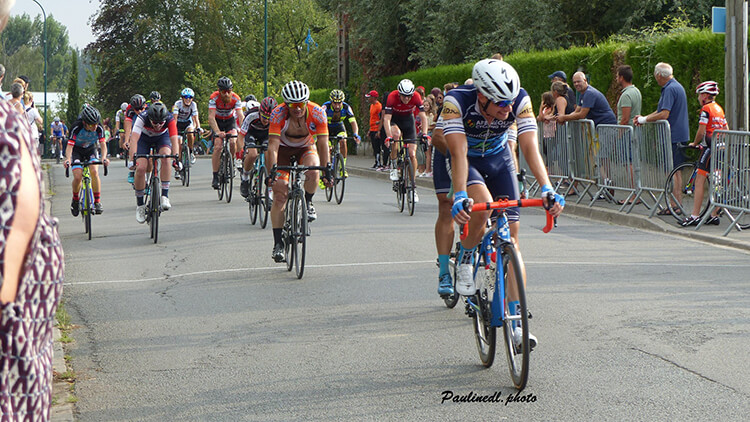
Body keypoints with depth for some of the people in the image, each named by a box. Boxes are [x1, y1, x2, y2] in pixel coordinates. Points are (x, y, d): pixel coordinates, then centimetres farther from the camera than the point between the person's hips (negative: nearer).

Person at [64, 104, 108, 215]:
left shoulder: (99, 128, -24)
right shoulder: (76, 127, -31)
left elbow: (103, 144, -23)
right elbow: (70, 145, -32)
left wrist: (104, 157, -43)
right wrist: (68, 159, -50)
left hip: (91, 149, 2)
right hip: (77, 150, -2)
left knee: (94, 171, -24)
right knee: (77, 176, -20)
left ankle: (97, 202, -13)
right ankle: (75, 200, 8)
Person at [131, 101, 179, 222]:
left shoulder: (170, 119, -33)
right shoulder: (142, 118, -36)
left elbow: (174, 139, -41)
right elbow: (134, 139, -44)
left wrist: (176, 157, -55)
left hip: (162, 137, 0)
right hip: (144, 138, 0)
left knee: (166, 156, -31)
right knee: (140, 168, -19)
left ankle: (165, 196, -26)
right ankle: (140, 205, -1)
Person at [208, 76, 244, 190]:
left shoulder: (235, 98, -25)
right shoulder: (214, 98, -28)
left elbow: (241, 116, -32)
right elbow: (211, 117, -36)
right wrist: (218, 132, -51)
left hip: (230, 120, 1)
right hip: (217, 121, -1)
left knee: (233, 142, -23)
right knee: (218, 146, -18)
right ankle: (215, 177, -13)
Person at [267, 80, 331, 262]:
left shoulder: (317, 113, -27)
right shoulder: (278, 114, -30)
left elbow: (322, 144, -27)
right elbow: (273, 145, -34)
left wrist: (327, 168, -38)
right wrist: (272, 170, -47)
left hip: (306, 148, 1)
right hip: (283, 149, -1)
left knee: (313, 172, -34)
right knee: (280, 194, -14)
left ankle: (308, 202, -2)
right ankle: (278, 244, -8)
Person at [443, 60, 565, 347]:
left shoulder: (520, 100, -27)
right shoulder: (457, 101, -34)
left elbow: (530, 147, -32)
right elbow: (458, 152, -39)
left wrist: (547, 189, -45)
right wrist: (460, 195, -52)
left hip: (498, 158, 3)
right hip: (468, 160, -2)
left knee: (510, 233, -7)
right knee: (482, 205, -35)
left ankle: (515, 320, -4)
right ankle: (464, 262, -5)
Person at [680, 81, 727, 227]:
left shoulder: (706, 109, -8)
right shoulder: (719, 109, 17)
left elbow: (701, 131, -12)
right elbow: (726, 130, 19)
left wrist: (694, 143, 4)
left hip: (710, 148, -9)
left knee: (700, 180, -8)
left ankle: (695, 216, -12)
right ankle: (714, 215, 11)